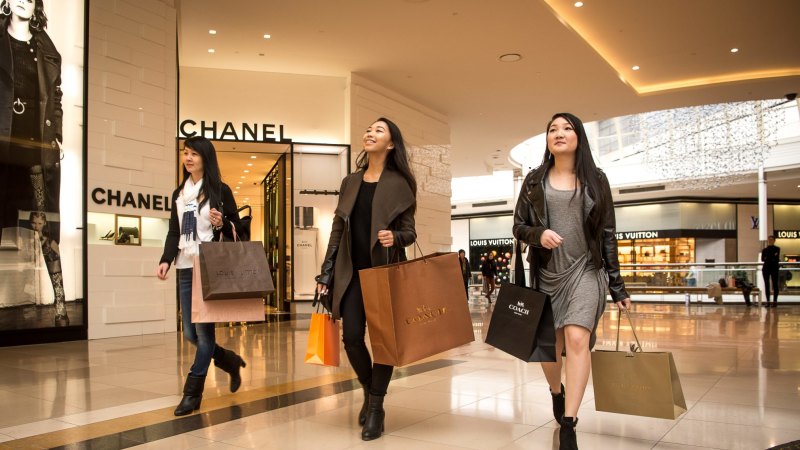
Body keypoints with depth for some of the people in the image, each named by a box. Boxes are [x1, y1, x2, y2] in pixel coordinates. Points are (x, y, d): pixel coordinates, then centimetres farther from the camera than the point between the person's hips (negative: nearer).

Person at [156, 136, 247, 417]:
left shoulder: (220, 190, 0)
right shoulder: (179, 193, 16)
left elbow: (237, 229, 0)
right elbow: (173, 232, 13)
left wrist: (221, 224, -21)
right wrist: (165, 260, -1)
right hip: (185, 269, 6)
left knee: (203, 329, -5)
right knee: (190, 332, 6)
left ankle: (192, 393, 5)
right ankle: (232, 362, 29)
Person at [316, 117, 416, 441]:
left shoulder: (399, 183, -1)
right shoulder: (350, 182, 11)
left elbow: (410, 232, -2)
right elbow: (337, 230, 11)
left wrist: (395, 238, -26)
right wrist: (326, 272, 7)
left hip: (386, 271, -3)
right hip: (352, 272, 3)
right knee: (352, 337, 0)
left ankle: (376, 407, 15)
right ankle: (369, 392, 26)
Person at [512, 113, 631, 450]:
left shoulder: (596, 180, 4)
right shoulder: (535, 180, 5)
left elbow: (607, 234, 5)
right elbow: (519, 226, 6)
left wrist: (617, 285, 3)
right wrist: (539, 234, -18)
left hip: (585, 270, -1)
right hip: (546, 272, 2)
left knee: (577, 339, -19)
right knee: (549, 344, 10)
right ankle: (556, 391, 42)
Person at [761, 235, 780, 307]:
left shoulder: (777, 249, 4)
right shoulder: (764, 250, 11)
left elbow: (777, 259, -8)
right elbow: (762, 259, 0)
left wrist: (767, 258, -6)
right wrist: (772, 258, -8)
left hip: (774, 268, -3)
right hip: (766, 268, 3)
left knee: (775, 285, -3)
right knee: (766, 285, 2)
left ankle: (775, 301, 1)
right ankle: (767, 301, 5)